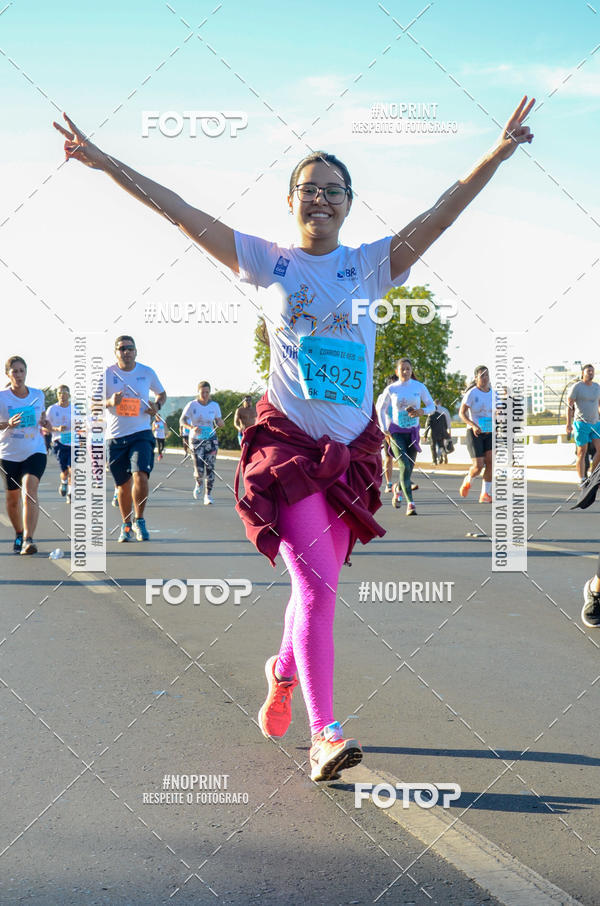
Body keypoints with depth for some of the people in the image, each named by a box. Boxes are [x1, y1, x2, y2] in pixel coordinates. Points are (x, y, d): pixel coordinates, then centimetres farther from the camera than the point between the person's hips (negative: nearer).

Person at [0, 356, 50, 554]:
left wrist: (45, 424, -2)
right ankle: (18, 534, 36)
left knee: (29, 491, -21)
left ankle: (28, 539, -27)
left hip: (35, 452, 0)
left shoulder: (38, 395, 5)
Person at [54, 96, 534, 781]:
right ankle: (322, 733, -9)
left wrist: (498, 153, -11)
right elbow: (178, 211, 2)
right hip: (287, 440, -3)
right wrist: (105, 162, -2)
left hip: (352, 449, 3)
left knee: (318, 583, 11)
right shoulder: (267, 262, 4)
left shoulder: (371, 264, 8)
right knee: (315, 582, -12)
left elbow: (441, 213, -1)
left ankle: (283, 670, 40)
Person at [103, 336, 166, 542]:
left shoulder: (147, 372, 4)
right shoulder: (107, 374, 0)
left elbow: (162, 393, 21)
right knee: (123, 484, 8)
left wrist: (157, 405, -1)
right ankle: (126, 525, 26)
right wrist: (110, 402, -19)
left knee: (140, 474, -21)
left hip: (141, 434, 0)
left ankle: (139, 521, -4)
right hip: (115, 436, 1)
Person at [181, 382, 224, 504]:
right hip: (196, 439, -2)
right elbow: (182, 420, -10)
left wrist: (221, 423, -16)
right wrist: (192, 427, -28)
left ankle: (208, 495, 3)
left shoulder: (214, 405, 2)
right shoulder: (192, 405, -6)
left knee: (210, 467, -6)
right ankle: (199, 484, 27)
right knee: (199, 469, -8)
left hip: (211, 439, 2)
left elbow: (219, 422, 9)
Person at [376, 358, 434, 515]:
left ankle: (398, 490, 37)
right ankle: (410, 503, -12)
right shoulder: (391, 389, -1)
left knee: (409, 468, 6)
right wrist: (385, 429, 1)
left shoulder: (419, 387, 0)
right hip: (396, 432, -2)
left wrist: (422, 411, -17)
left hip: (412, 432, 2)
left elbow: (431, 406, 5)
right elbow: (381, 409, 11)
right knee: (405, 466, -16)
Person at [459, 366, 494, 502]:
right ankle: (468, 481, 21)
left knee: (490, 462, -13)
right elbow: (461, 413, -11)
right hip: (474, 433, -4)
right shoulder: (471, 393, -10)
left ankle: (485, 495, -6)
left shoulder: (492, 393, 5)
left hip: (489, 433, 4)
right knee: (478, 466, -13)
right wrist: (473, 425, -26)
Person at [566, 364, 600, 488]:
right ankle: (582, 480, 4)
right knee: (582, 452, -2)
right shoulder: (576, 387, -5)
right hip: (581, 423, -5)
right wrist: (568, 423, -11)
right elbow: (569, 405, -6)